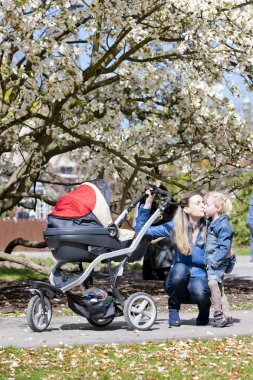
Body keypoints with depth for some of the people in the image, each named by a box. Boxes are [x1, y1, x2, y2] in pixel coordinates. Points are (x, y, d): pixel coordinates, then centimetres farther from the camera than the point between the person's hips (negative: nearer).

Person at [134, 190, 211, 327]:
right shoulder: (175, 227, -4)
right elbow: (140, 229, -4)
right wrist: (147, 204, -10)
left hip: (200, 278, 0)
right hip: (178, 280, 1)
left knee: (199, 291, -35)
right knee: (180, 268, -34)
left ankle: (204, 311, 3)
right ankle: (173, 310, -10)